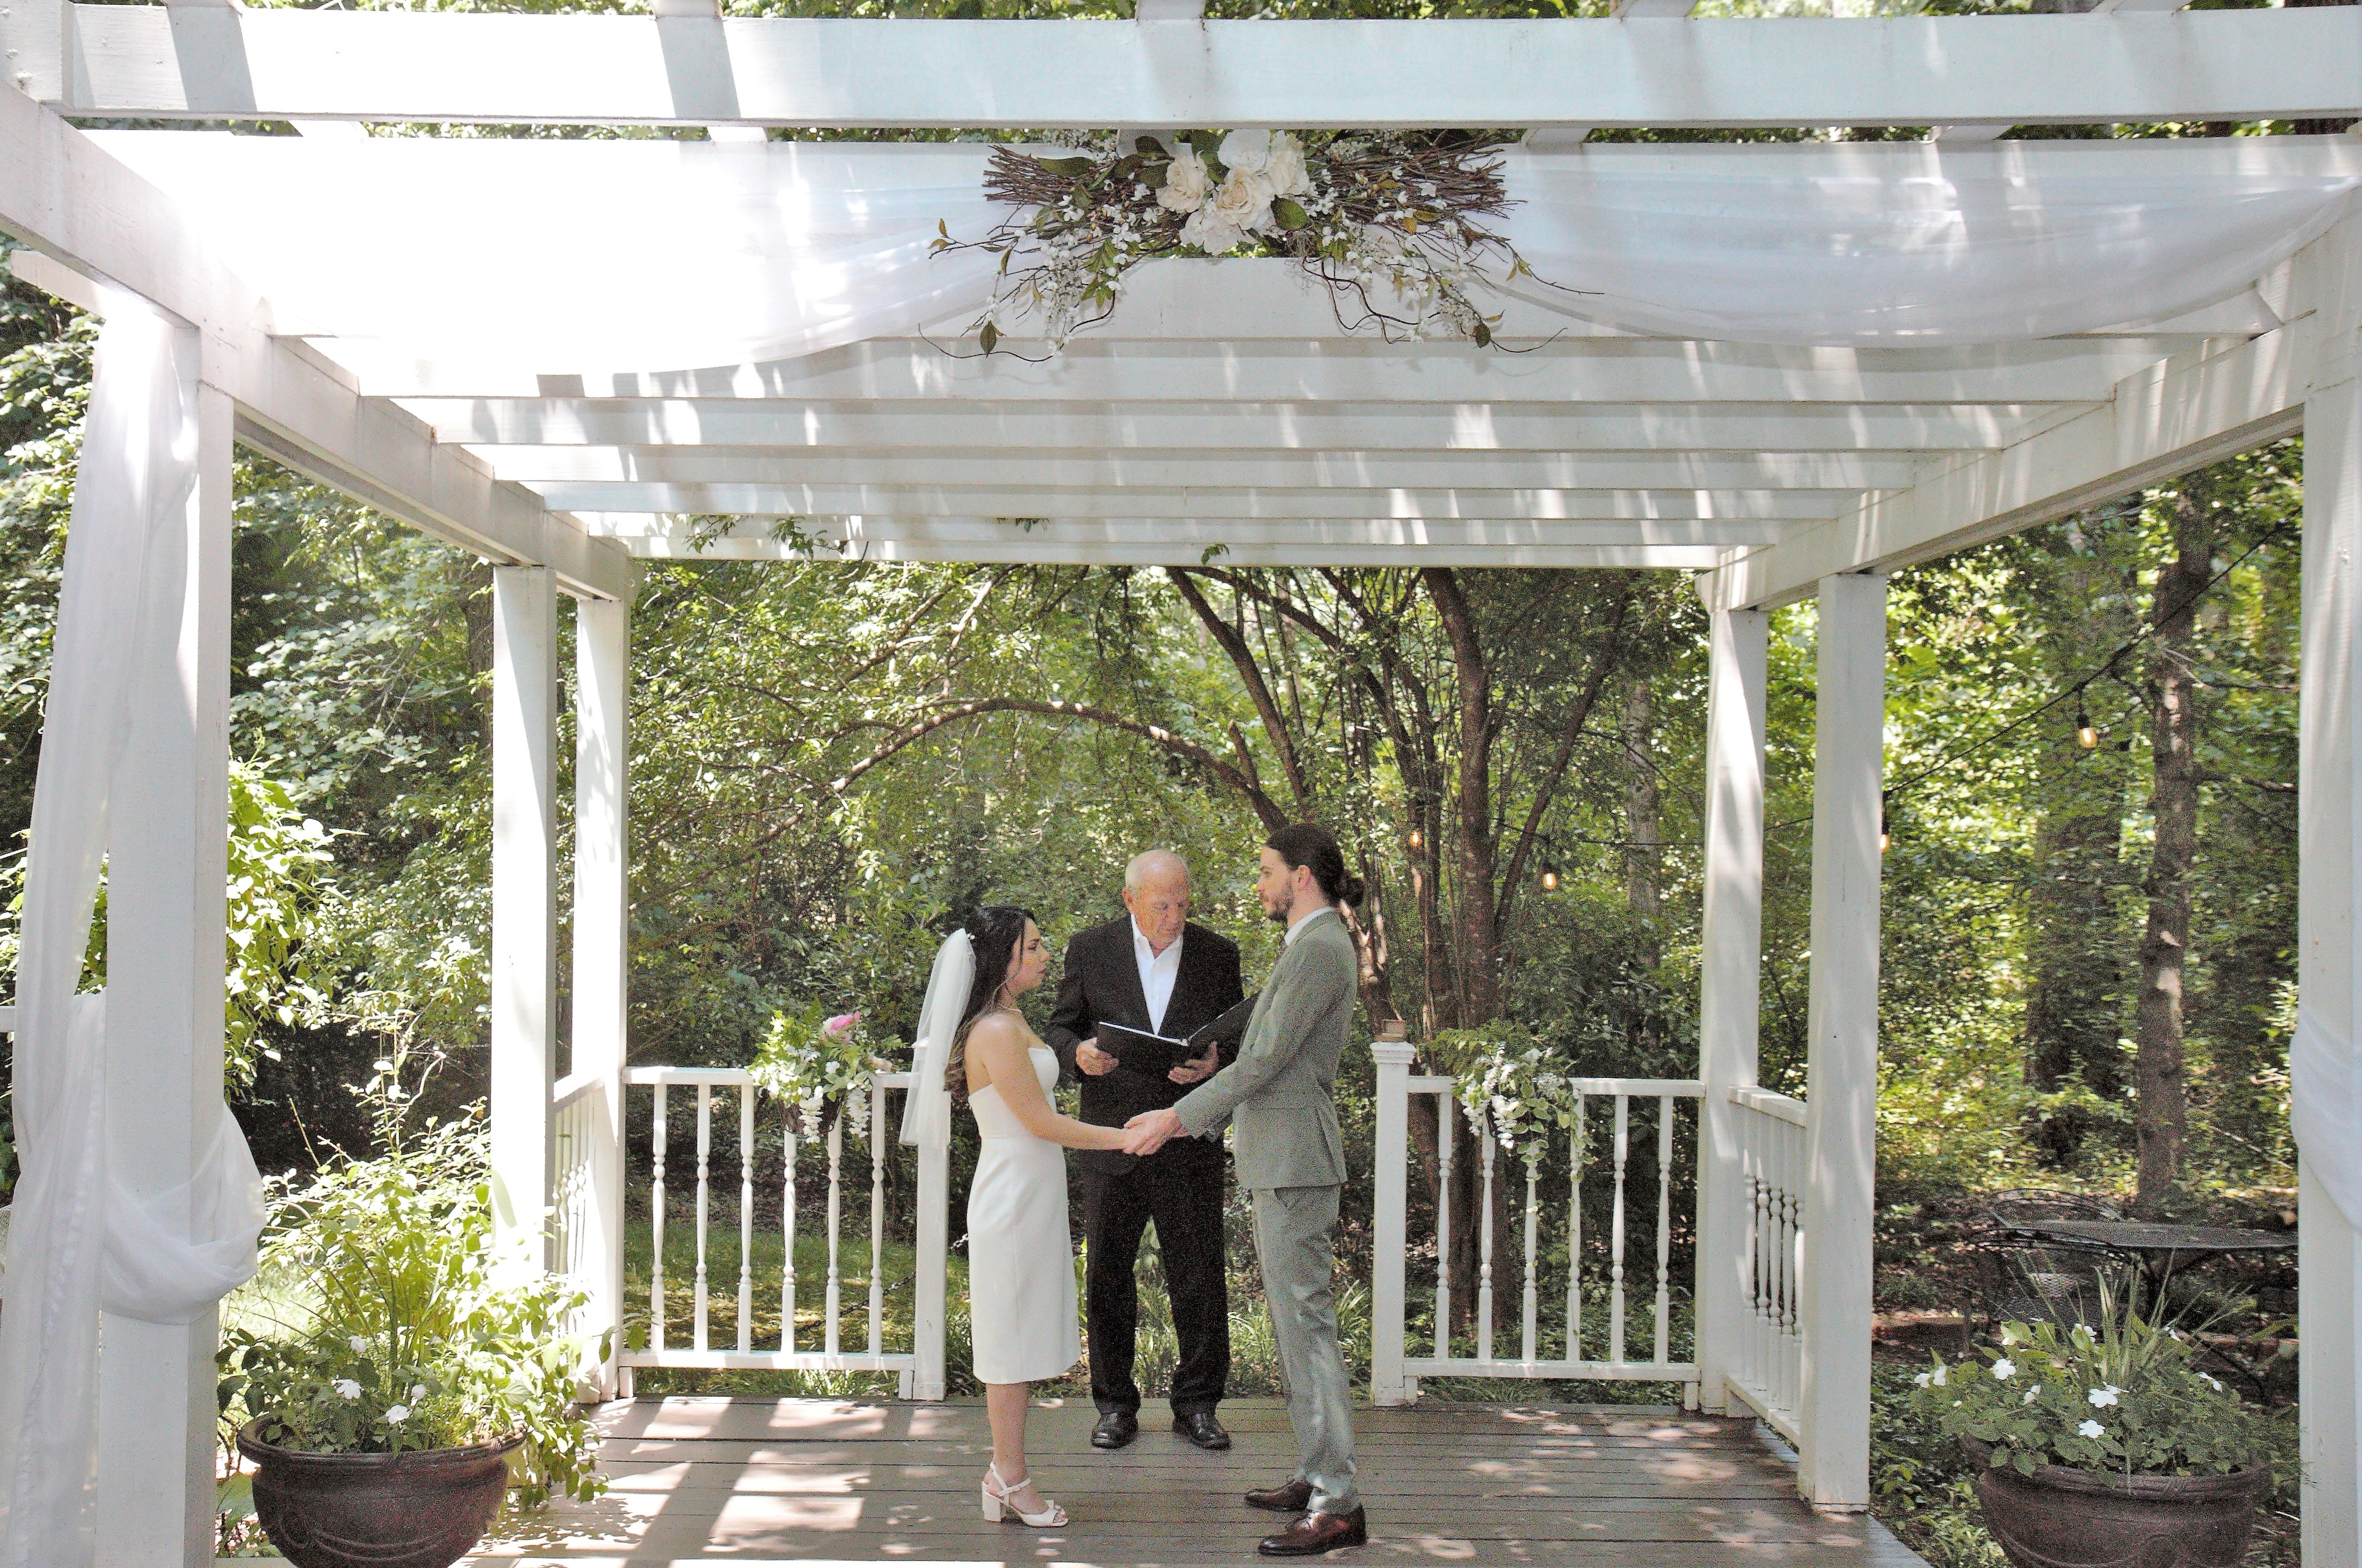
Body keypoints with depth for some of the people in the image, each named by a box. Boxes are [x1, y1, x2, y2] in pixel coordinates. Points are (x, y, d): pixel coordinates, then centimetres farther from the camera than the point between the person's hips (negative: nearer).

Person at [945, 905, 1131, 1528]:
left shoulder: (1011, 1023, 13)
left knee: (1019, 1345, 13)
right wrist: (1126, 1138, -12)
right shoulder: (996, 1032, -19)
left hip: (1032, 1196, 10)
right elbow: (1041, 1121, -17)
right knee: (1012, 1342, -1)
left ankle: (1006, 1474, 19)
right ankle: (1011, 1482, 7)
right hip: (1013, 1200, -10)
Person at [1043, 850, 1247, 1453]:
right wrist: (1078, 1053, -16)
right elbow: (1058, 1030, 7)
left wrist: (1215, 1063, -14)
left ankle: (1197, 1404, 15)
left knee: (1200, 1277, 2)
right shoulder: (1091, 951, 2)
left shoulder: (1219, 955, 4)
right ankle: (1115, 1404, 19)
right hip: (1110, 1141, 0)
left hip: (1189, 1143, 0)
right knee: (1107, 1277, 7)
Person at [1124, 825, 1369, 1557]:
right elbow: (1266, 1061, 22)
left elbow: (1267, 1058, -18)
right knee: (1294, 1318, 14)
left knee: (1305, 1319, -11)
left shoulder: (1320, 948, -14)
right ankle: (1318, 1476, 21)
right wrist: (1187, 1119, 21)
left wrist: (1178, 1116, -13)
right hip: (1277, 1159, 11)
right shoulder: (1310, 947, 18)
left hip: (1295, 1162, -11)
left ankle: (1338, 1506, -10)